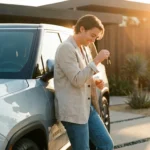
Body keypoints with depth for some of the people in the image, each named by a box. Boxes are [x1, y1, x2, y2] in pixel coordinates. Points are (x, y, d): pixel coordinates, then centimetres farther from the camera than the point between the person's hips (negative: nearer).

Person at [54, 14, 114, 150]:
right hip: (73, 111, -9)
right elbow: (77, 80, -21)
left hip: (87, 107, 10)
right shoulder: (66, 48, -15)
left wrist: (95, 82, 6)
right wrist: (97, 60, -20)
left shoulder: (80, 49, 16)